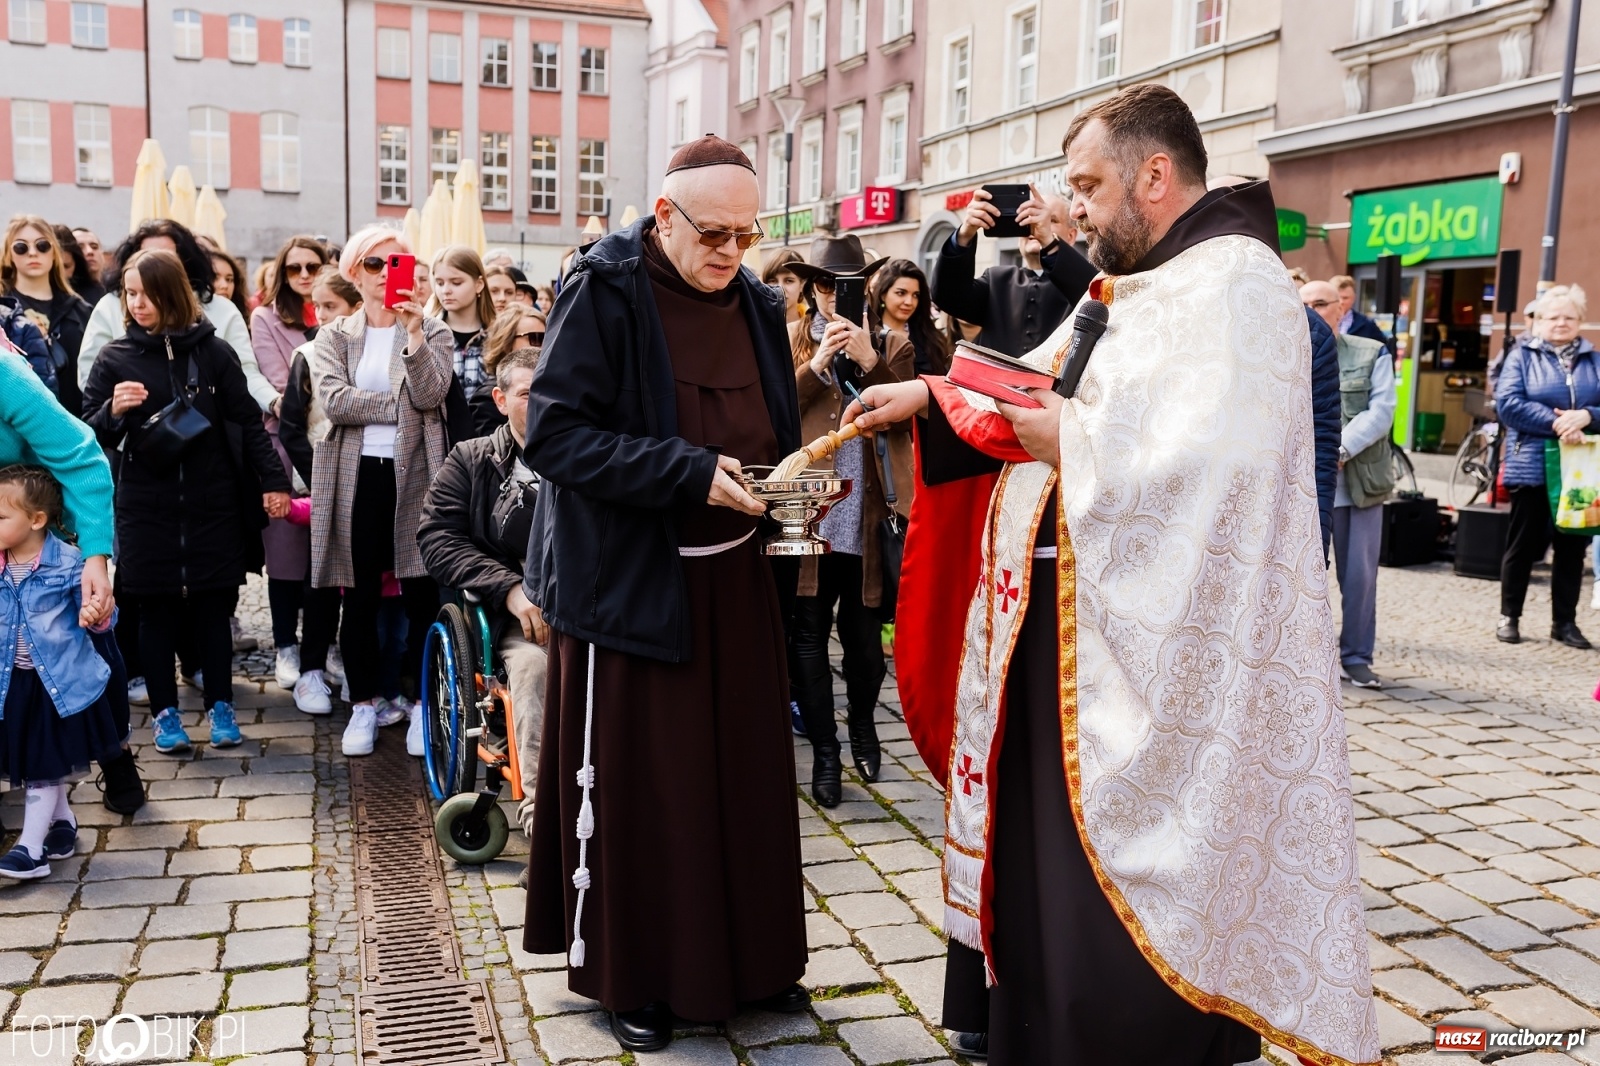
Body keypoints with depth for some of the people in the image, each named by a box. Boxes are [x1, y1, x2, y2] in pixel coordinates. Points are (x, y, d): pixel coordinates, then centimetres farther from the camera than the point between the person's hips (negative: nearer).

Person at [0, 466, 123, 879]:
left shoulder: (70, 563, -15)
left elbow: (97, 614, -10)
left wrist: (95, 616, -31)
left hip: (60, 681, -5)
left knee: (43, 766, 1)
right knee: (38, 764, 16)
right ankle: (63, 821, 35)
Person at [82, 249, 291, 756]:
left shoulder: (213, 351, 1)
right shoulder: (115, 359, 2)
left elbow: (247, 421, 4)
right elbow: (89, 438, 3)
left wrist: (273, 480, -2)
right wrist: (113, 411, -18)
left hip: (212, 503, 0)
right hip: (146, 506, 1)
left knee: (213, 605, 6)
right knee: (158, 609, 6)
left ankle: (220, 706, 18)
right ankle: (165, 711, 18)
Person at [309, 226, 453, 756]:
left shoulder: (433, 331, 8)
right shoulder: (334, 336, 10)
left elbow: (430, 395, -10)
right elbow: (333, 400, -7)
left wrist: (413, 333, -18)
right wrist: (401, 404, -10)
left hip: (414, 474, -1)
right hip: (354, 477, 1)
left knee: (422, 593, -1)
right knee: (359, 597, 6)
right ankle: (365, 703, 19)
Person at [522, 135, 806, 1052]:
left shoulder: (758, 305, 6)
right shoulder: (605, 294, -12)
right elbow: (555, 433, -19)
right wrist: (689, 472, -26)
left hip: (735, 581, 6)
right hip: (629, 582, -6)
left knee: (745, 773, 13)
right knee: (632, 787, 5)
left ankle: (750, 959, 30)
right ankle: (631, 975, 23)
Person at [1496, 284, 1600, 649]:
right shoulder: (1523, 355, 2)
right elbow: (1507, 402, -11)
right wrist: (1556, 423, -20)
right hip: (1532, 465, -3)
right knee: (1523, 543, 5)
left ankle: (1564, 621, 18)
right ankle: (1509, 617, 16)